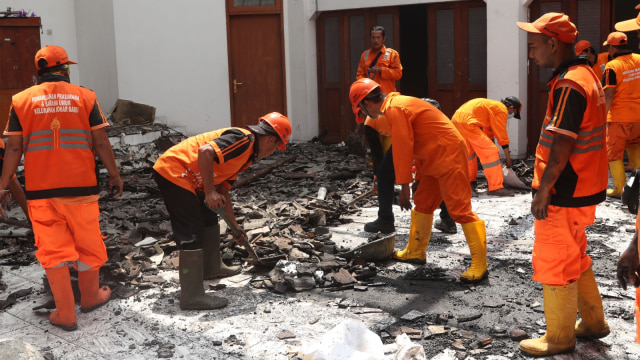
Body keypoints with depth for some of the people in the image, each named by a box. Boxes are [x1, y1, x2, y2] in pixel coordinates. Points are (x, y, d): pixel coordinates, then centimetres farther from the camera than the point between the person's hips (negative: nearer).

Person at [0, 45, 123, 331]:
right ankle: (90, 297, 34)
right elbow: (101, 142, -2)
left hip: (40, 190, 1)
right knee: (88, 244, 16)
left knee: (52, 249, 8)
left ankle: (65, 314, 11)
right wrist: (114, 175, 9)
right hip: (80, 186, -1)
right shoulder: (85, 97, 0)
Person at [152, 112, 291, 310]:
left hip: (185, 178, 11)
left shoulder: (247, 154, 17)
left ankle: (211, 267, 44)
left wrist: (235, 227, 24)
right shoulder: (243, 139, -15)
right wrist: (209, 192, -26)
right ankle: (192, 296, -6)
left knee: (209, 221, 24)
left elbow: (223, 190, 22)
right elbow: (205, 151, -30)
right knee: (192, 234, -10)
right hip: (172, 172, -11)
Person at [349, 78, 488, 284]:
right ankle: (415, 251, 30)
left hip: (449, 157, -11)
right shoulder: (399, 104, 17)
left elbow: (403, 149, -18)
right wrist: (418, 177, 23)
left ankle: (479, 265, -7)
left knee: (460, 209, -10)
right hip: (435, 160, 11)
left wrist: (404, 186, -14)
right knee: (422, 203, 17)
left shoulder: (395, 109, -15)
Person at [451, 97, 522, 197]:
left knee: (469, 151, 30)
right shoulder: (502, 110, 0)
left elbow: (489, 132, 33)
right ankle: (496, 187, -6)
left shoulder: (493, 105, 29)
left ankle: (469, 180, 45)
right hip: (468, 123, -10)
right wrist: (508, 157, 8)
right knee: (491, 152, -6)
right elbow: (502, 135, 0)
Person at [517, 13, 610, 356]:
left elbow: (561, 144, -25)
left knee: (552, 263, 2)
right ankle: (593, 322, 34)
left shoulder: (569, 84, -21)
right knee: (575, 257, 22)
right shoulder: (585, 74, 12)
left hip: (564, 193, -10)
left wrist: (543, 189, -19)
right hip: (582, 187, 10)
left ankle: (559, 337, 15)